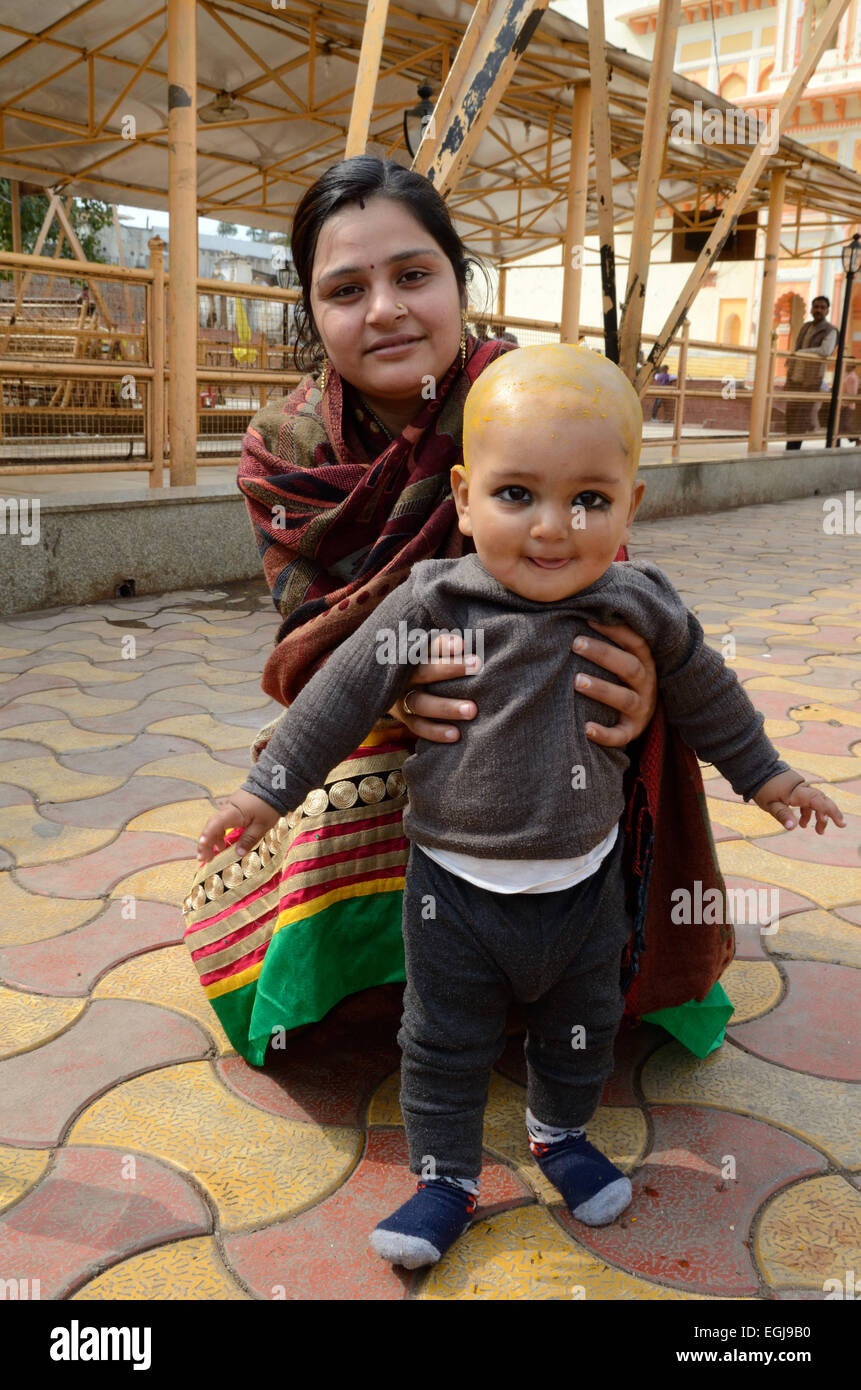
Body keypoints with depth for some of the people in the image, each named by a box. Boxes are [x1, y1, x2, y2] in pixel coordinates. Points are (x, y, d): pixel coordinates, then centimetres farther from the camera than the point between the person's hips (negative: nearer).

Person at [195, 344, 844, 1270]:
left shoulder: (641, 608, -9)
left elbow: (704, 691, 8)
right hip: (457, 882, -2)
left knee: (583, 1026, 23)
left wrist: (760, 773, 19)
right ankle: (445, 1177, 35)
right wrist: (272, 784, -6)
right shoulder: (435, 603, -17)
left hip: (584, 879, 3)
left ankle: (559, 1133, 50)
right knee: (446, 1042, 12)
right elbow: (347, 690, -9)